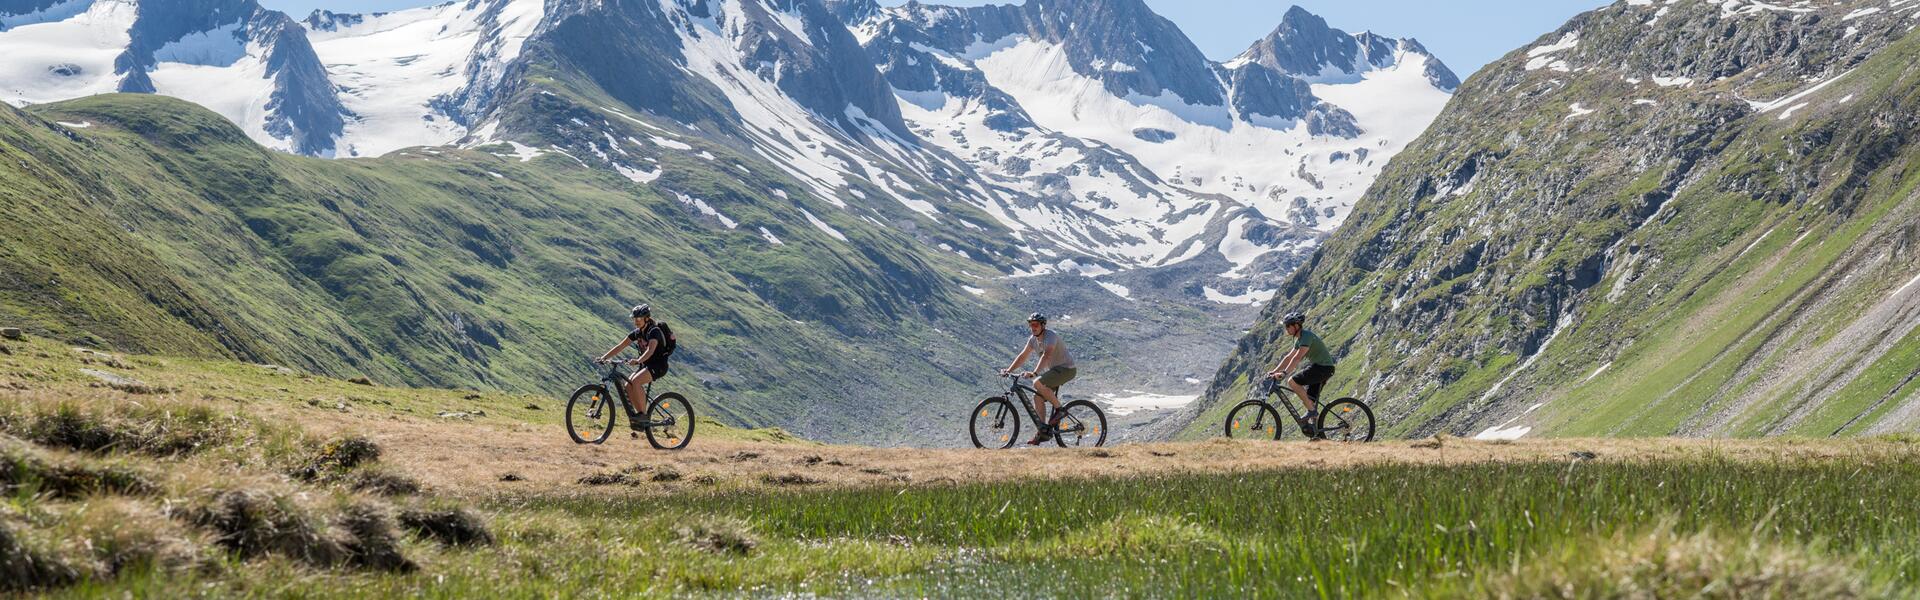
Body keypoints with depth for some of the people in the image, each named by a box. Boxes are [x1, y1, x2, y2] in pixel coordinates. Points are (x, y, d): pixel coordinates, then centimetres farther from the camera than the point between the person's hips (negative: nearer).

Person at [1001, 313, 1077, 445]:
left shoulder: (1050, 336, -22)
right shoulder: (1033, 340, 5)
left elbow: (1046, 355, -36)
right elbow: (1023, 356, 9)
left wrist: (1034, 373, -46)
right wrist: (1009, 370, -3)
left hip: (1067, 369, -9)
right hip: (1054, 370, 9)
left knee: (1038, 383, -27)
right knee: (1038, 397, -2)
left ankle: (1059, 410, -14)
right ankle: (1043, 432, 2)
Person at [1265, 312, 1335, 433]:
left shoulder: (1307, 336, -16)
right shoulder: (1299, 339, 15)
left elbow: (1297, 358, -26)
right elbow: (1289, 357, 19)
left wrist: (1284, 373, -31)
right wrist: (1274, 371, 11)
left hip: (1323, 367, -10)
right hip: (1318, 367, 10)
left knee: (1292, 382, -19)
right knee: (1309, 399, 9)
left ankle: (1312, 410, -15)